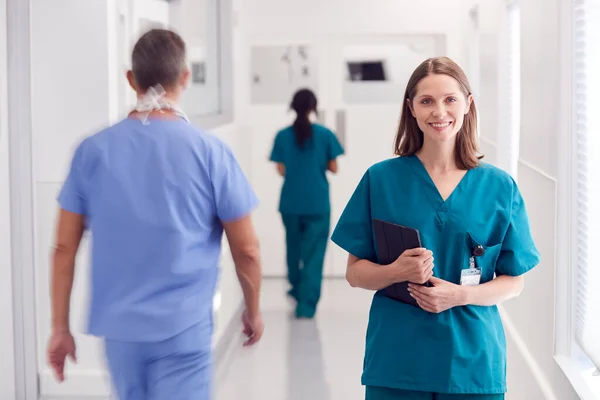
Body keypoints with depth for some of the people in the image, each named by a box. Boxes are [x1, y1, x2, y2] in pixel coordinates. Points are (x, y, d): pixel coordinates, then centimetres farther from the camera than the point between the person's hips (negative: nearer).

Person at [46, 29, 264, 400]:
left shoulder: (93, 150, -1)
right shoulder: (210, 152, -8)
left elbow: (65, 248, 1)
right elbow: (246, 249, -3)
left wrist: (60, 327, 9)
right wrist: (253, 310, 13)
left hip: (119, 327, 4)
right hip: (183, 327, -3)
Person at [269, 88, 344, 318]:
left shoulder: (283, 136, -3)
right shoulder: (325, 134, -6)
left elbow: (281, 170, -2)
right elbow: (333, 168, -3)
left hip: (291, 203, 2)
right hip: (317, 203, -2)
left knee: (293, 246, 22)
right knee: (314, 253, 1)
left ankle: (297, 289, 41)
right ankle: (306, 304, -4)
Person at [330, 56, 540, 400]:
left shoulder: (499, 187, 0)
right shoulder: (380, 179, -1)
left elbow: (514, 282, 4)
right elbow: (355, 273, 2)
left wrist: (461, 295, -14)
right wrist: (397, 272, -17)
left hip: (473, 358, 1)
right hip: (396, 359, 0)